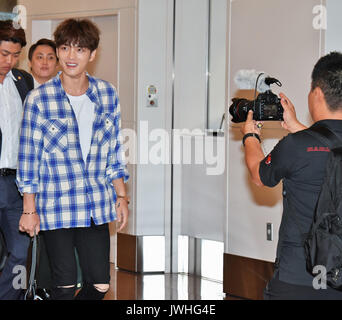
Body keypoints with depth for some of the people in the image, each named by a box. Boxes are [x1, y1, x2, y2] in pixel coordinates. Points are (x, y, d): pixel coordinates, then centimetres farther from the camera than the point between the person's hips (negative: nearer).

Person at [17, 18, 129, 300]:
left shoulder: (107, 94, 4)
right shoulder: (39, 100, -7)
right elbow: (29, 158, -2)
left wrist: (121, 196, 10)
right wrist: (29, 210, -2)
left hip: (97, 207, 3)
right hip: (56, 208, -3)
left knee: (100, 285, 5)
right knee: (65, 286, 1)